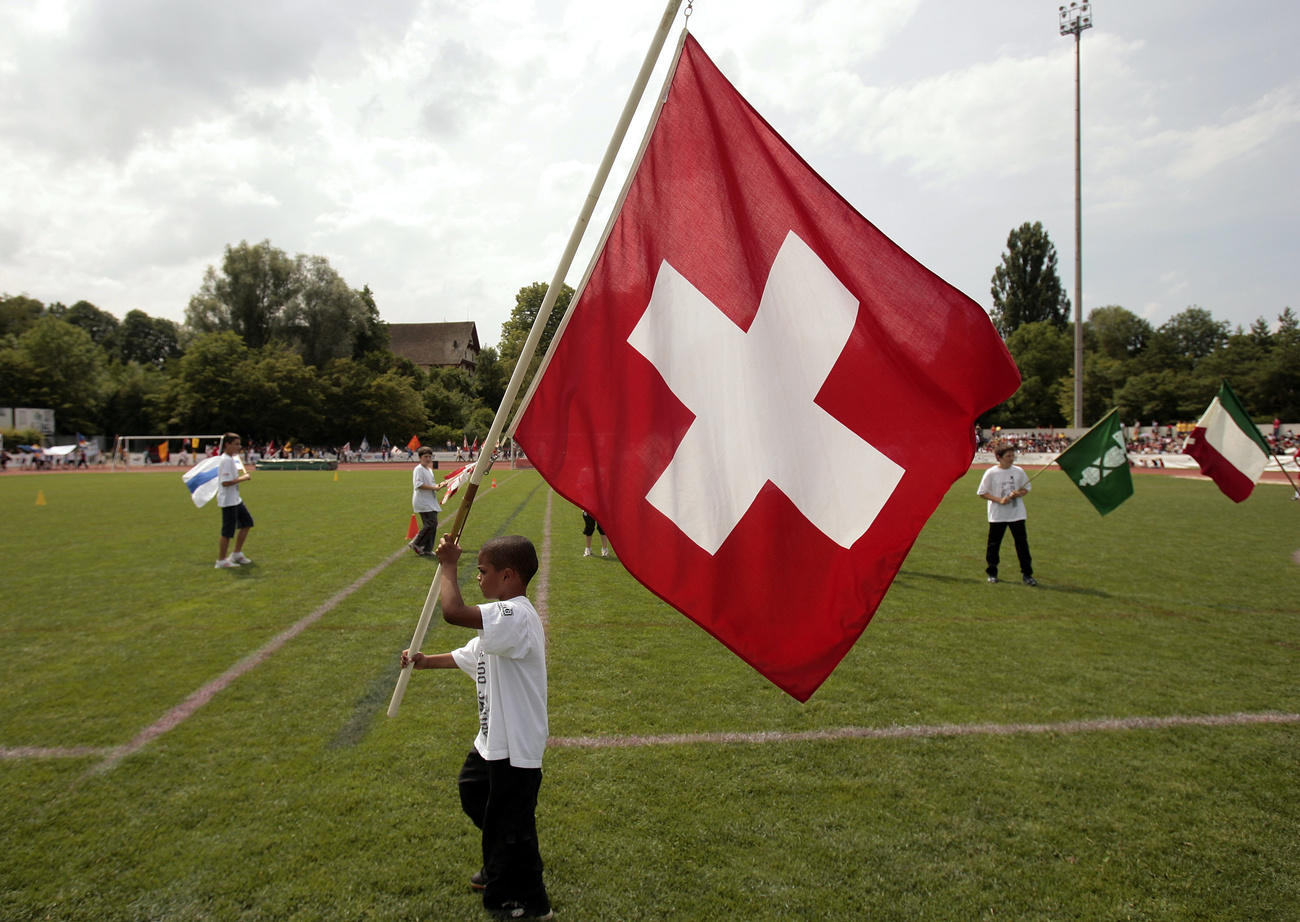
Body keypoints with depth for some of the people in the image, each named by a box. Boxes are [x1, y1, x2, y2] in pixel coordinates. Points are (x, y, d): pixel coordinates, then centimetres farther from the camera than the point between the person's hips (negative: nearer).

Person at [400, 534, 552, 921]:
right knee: (474, 794, 30)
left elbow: (453, 611, -40)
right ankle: (499, 866, 53)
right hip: (493, 742, 11)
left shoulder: (515, 615, -28)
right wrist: (426, 662, 15)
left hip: (515, 747, -11)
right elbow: (468, 655, 21)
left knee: (511, 823, 4)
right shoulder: (504, 618, 8)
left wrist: (448, 565, -26)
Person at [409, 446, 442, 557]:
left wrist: (438, 485, 10)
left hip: (430, 502, 9)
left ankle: (427, 550, 12)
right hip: (423, 502, -9)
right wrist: (433, 487, -20)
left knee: (433, 524, 6)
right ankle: (416, 543, -3)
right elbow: (419, 484, -19)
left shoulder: (429, 470, 20)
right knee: (431, 523, -16)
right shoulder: (418, 469, -9)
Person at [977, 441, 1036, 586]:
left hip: (1017, 514, 2)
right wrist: (1000, 500, -16)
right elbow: (982, 493, -5)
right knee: (994, 544, 7)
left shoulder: (1019, 471, 1)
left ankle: (1027, 574, 8)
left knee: (1022, 543, 0)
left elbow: (1026, 488, 13)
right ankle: (992, 573, 22)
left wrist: (1019, 493, -10)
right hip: (997, 515, -2)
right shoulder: (991, 473, -7)